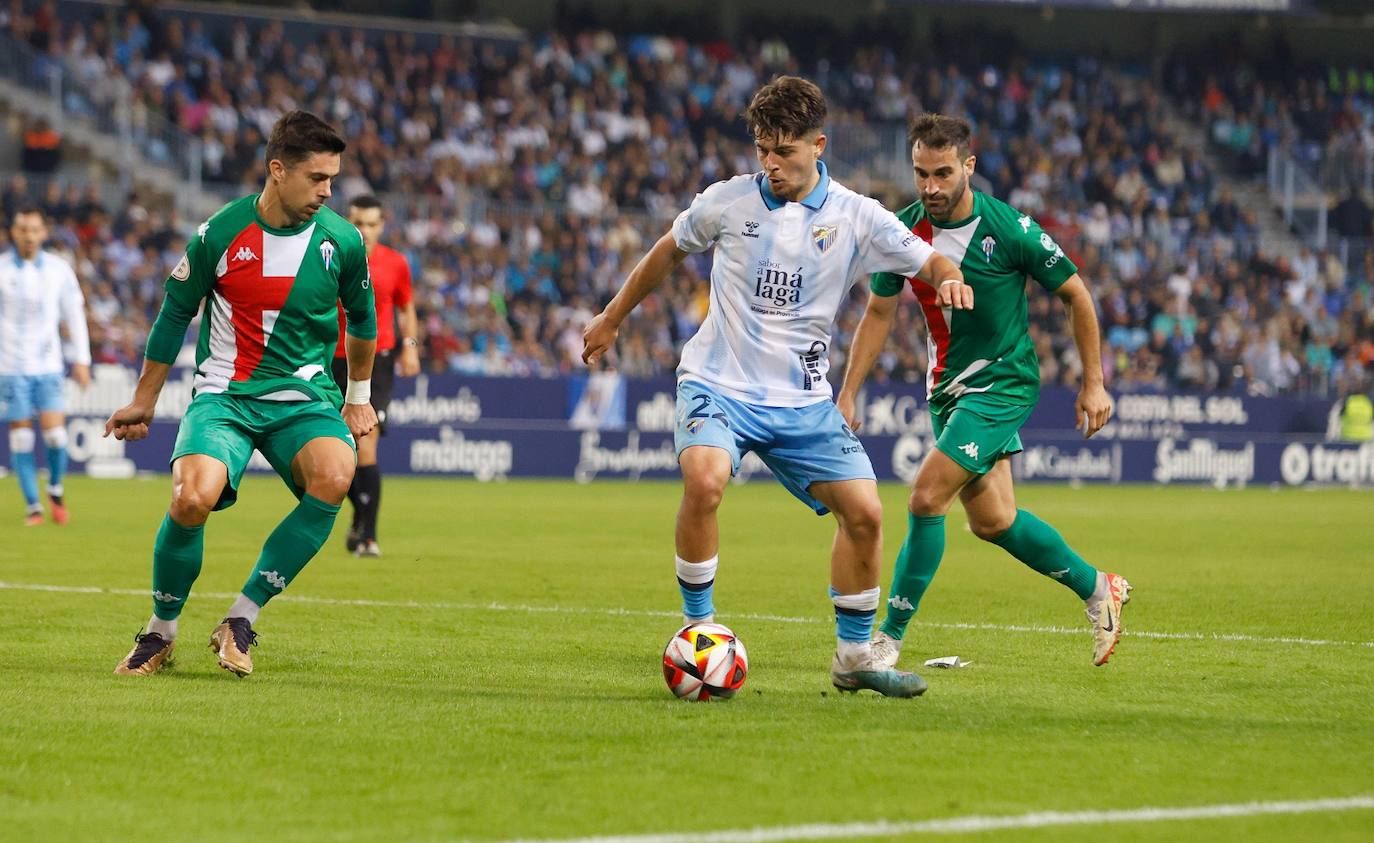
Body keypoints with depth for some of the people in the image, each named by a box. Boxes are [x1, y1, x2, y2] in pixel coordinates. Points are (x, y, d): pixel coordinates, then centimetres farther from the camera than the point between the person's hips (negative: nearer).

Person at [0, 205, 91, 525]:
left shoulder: (59, 269, 2)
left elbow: (74, 315, 10)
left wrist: (81, 360, 7)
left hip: (48, 365, 1)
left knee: (55, 434, -9)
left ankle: (55, 489, 17)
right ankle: (33, 506, 7)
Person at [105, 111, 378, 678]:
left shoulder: (342, 241, -2)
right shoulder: (221, 232, -6)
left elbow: (362, 319, 18)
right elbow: (175, 313, 9)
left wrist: (358, 397, 27)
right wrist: (143, 401, 17)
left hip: (305, 397, 1)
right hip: (224, 395, -1)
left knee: (334, 477, -32)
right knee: (195, 496, -30)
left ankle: (240, 623, -19)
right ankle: (160, 631, -2)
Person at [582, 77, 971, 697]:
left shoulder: (854, 217, -3)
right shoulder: (727, 202, -3)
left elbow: (927, 261, -1)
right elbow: (668, 252, 14)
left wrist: (948, 278, -27)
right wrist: (612, 318, 23)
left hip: (801, 400, 2)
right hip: (719, 383, -2)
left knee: (864, 512, -4)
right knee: (705, 480, -31)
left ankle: (854, 658, 14)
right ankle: (698, 627, -14)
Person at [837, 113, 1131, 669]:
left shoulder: (1009, 229, -19)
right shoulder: (903, 231, -6)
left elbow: (1075, 294, -6)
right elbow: (879, 314, 8)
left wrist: (1094, 384, -5)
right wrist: (847, 394, 3)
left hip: (1003, 381, -6)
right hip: (947, 385, 6)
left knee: (927, 498, -17)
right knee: (992, 522, 10)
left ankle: (889, 638, -7)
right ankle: (1097, 589, 31)